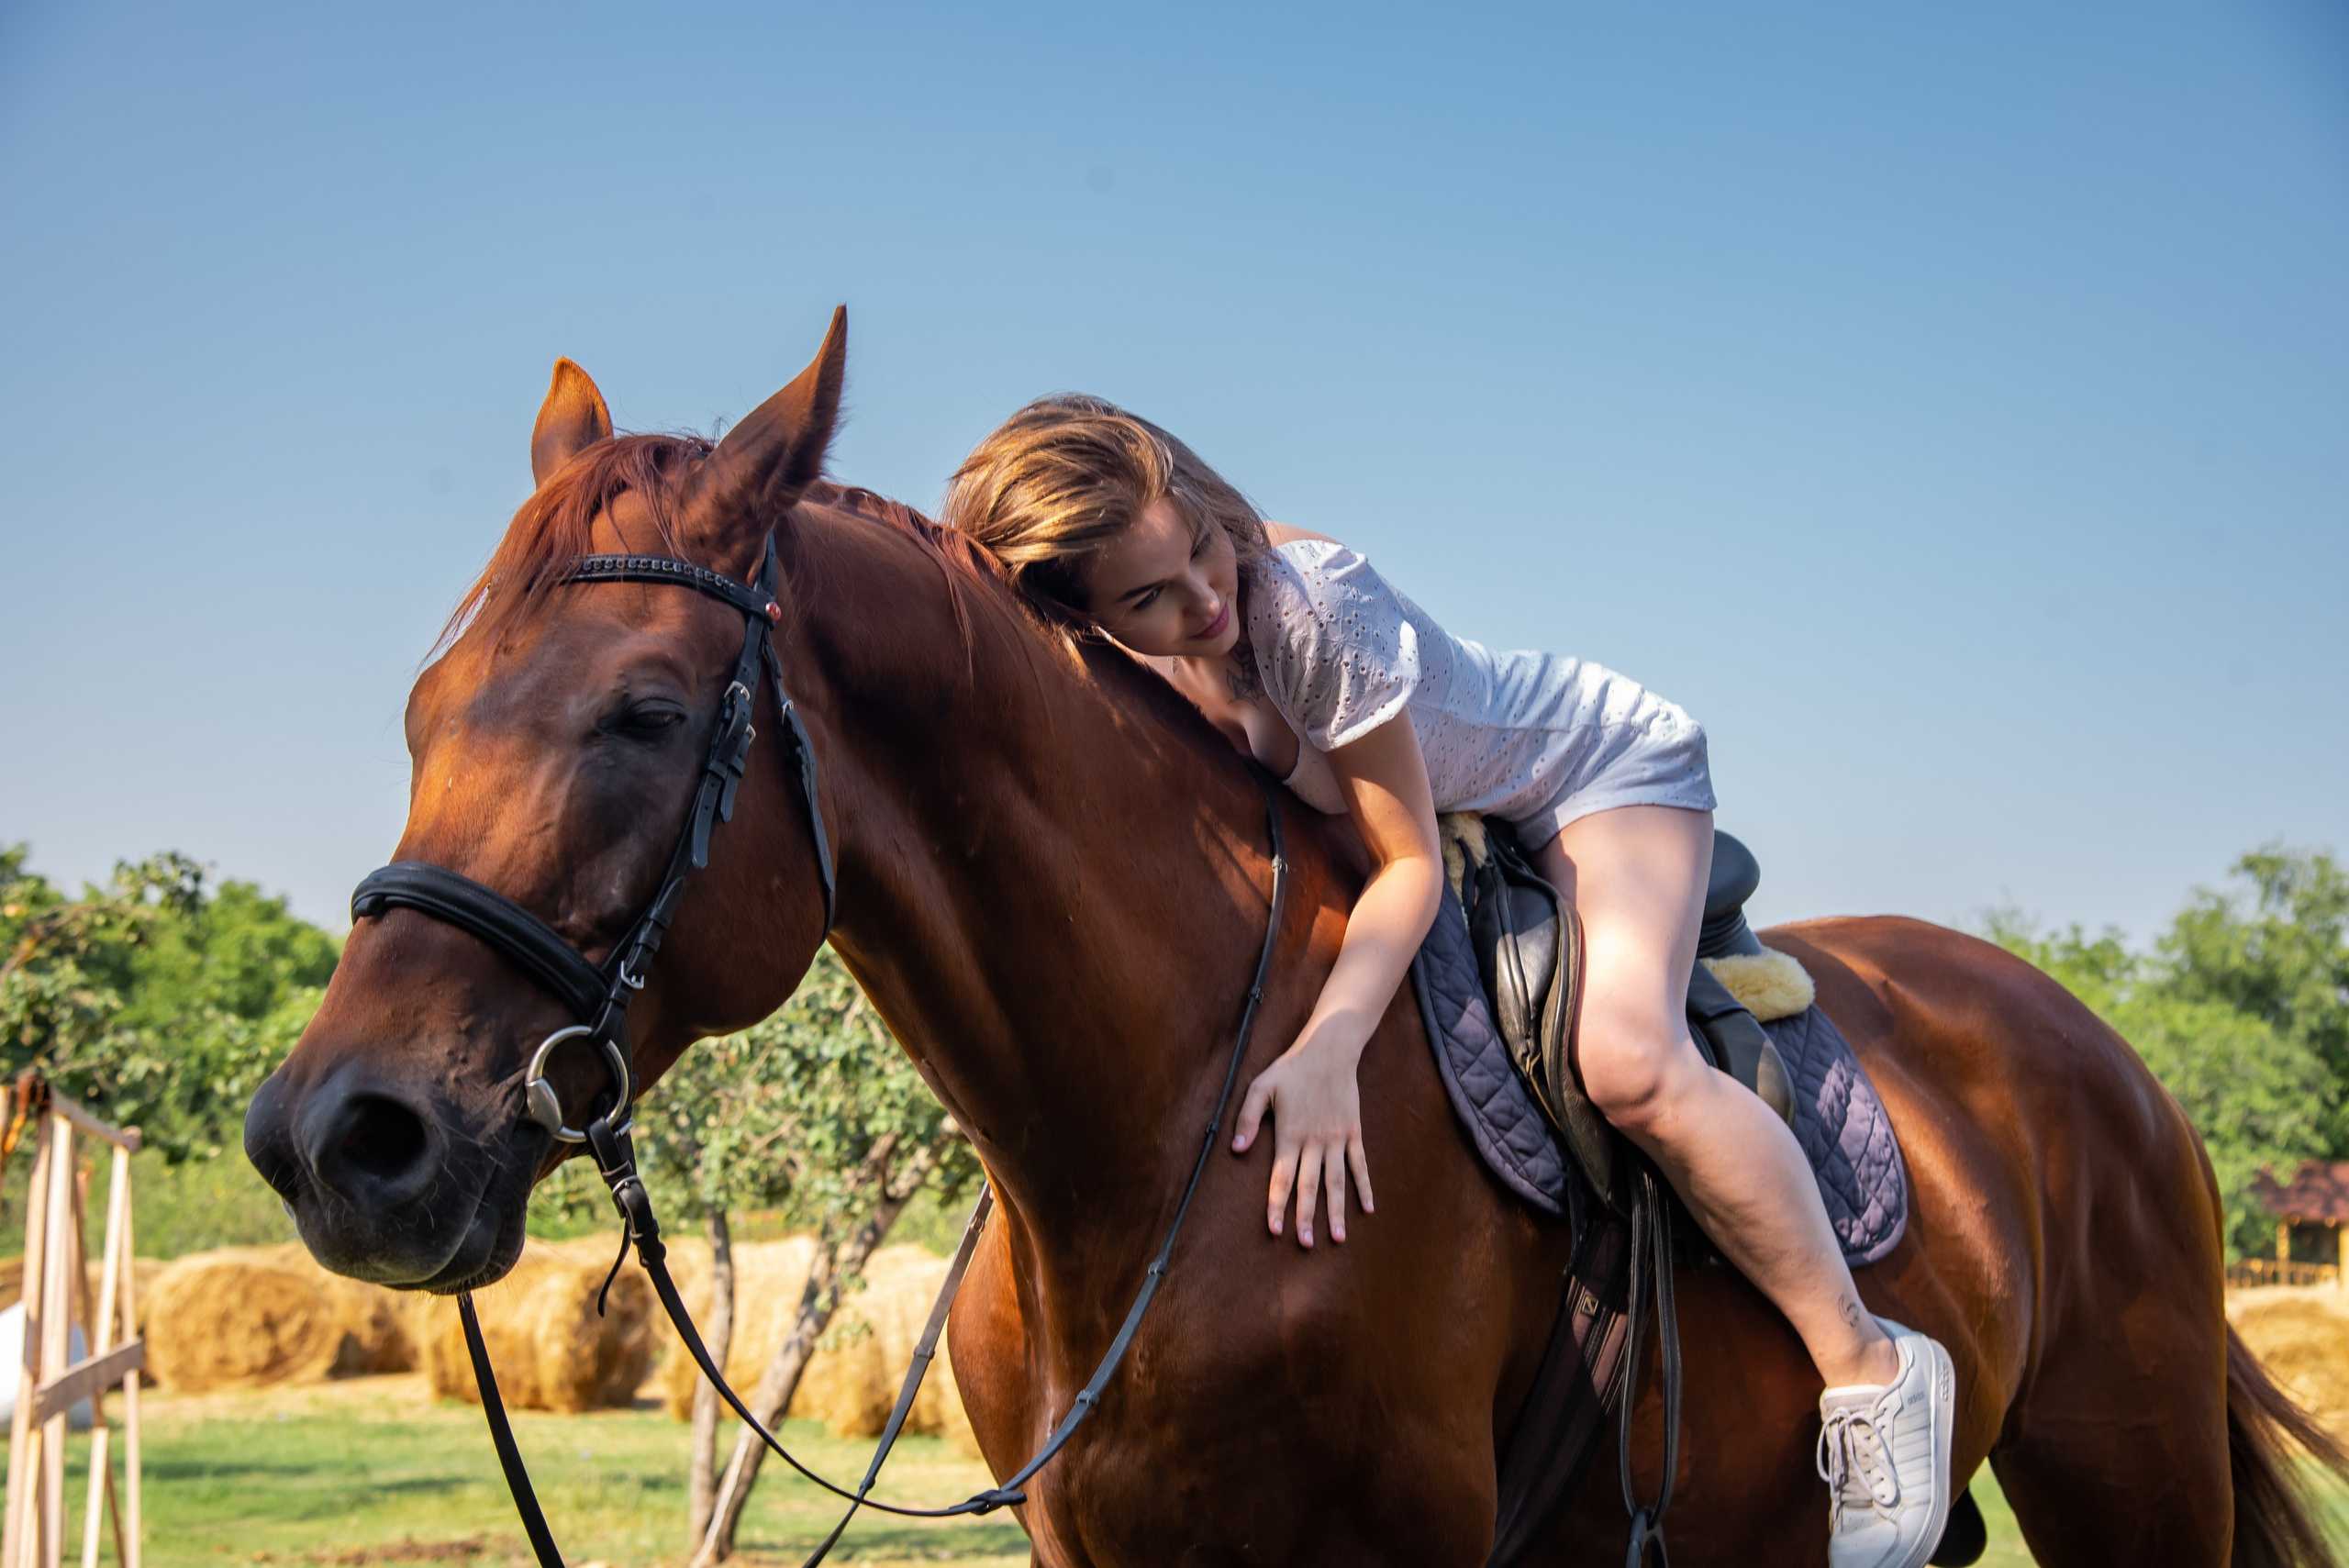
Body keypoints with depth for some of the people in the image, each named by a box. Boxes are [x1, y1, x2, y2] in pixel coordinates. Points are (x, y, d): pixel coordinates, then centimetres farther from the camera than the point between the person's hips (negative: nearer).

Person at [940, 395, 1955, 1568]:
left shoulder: (1305, 602, -36)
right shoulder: (1136, 663, -16)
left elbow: (1410, 866, -31)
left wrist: (1329, 1045, -44)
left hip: (1604, 769, -8)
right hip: (1462, 823, 8)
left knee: (1627, 1058, -31)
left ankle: (1871, 1364, -16)